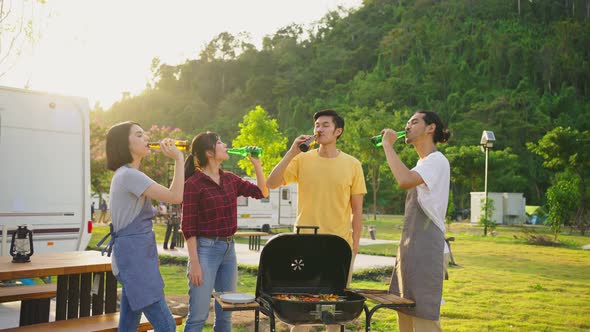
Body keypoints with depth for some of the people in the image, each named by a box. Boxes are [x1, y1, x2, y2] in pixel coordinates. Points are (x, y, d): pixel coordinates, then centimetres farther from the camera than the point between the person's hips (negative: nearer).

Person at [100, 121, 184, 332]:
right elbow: (175, 196, -21)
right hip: (134, 256, -10)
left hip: (135, 255, 10)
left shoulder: (124, 175, 17)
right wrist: (178, 159, -14)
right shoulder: (129, 175, -15)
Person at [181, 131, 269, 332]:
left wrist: (256, 163, 5)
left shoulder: (230, 179, 9)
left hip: (229, 249, 7)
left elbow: (262, 192, 16)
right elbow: (188, 227, -12)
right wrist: (194, 263, -15)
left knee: (225, 315, 13)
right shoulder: (193, 184, -11)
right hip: (206, 249, -7)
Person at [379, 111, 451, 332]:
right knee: (405, 313, 13)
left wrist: (388, 145, -19)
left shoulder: (437, 161, -12)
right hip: (409, 247, 10)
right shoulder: (422, 164, 19)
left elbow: (404, 180, -30)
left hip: (425, 248, -10)